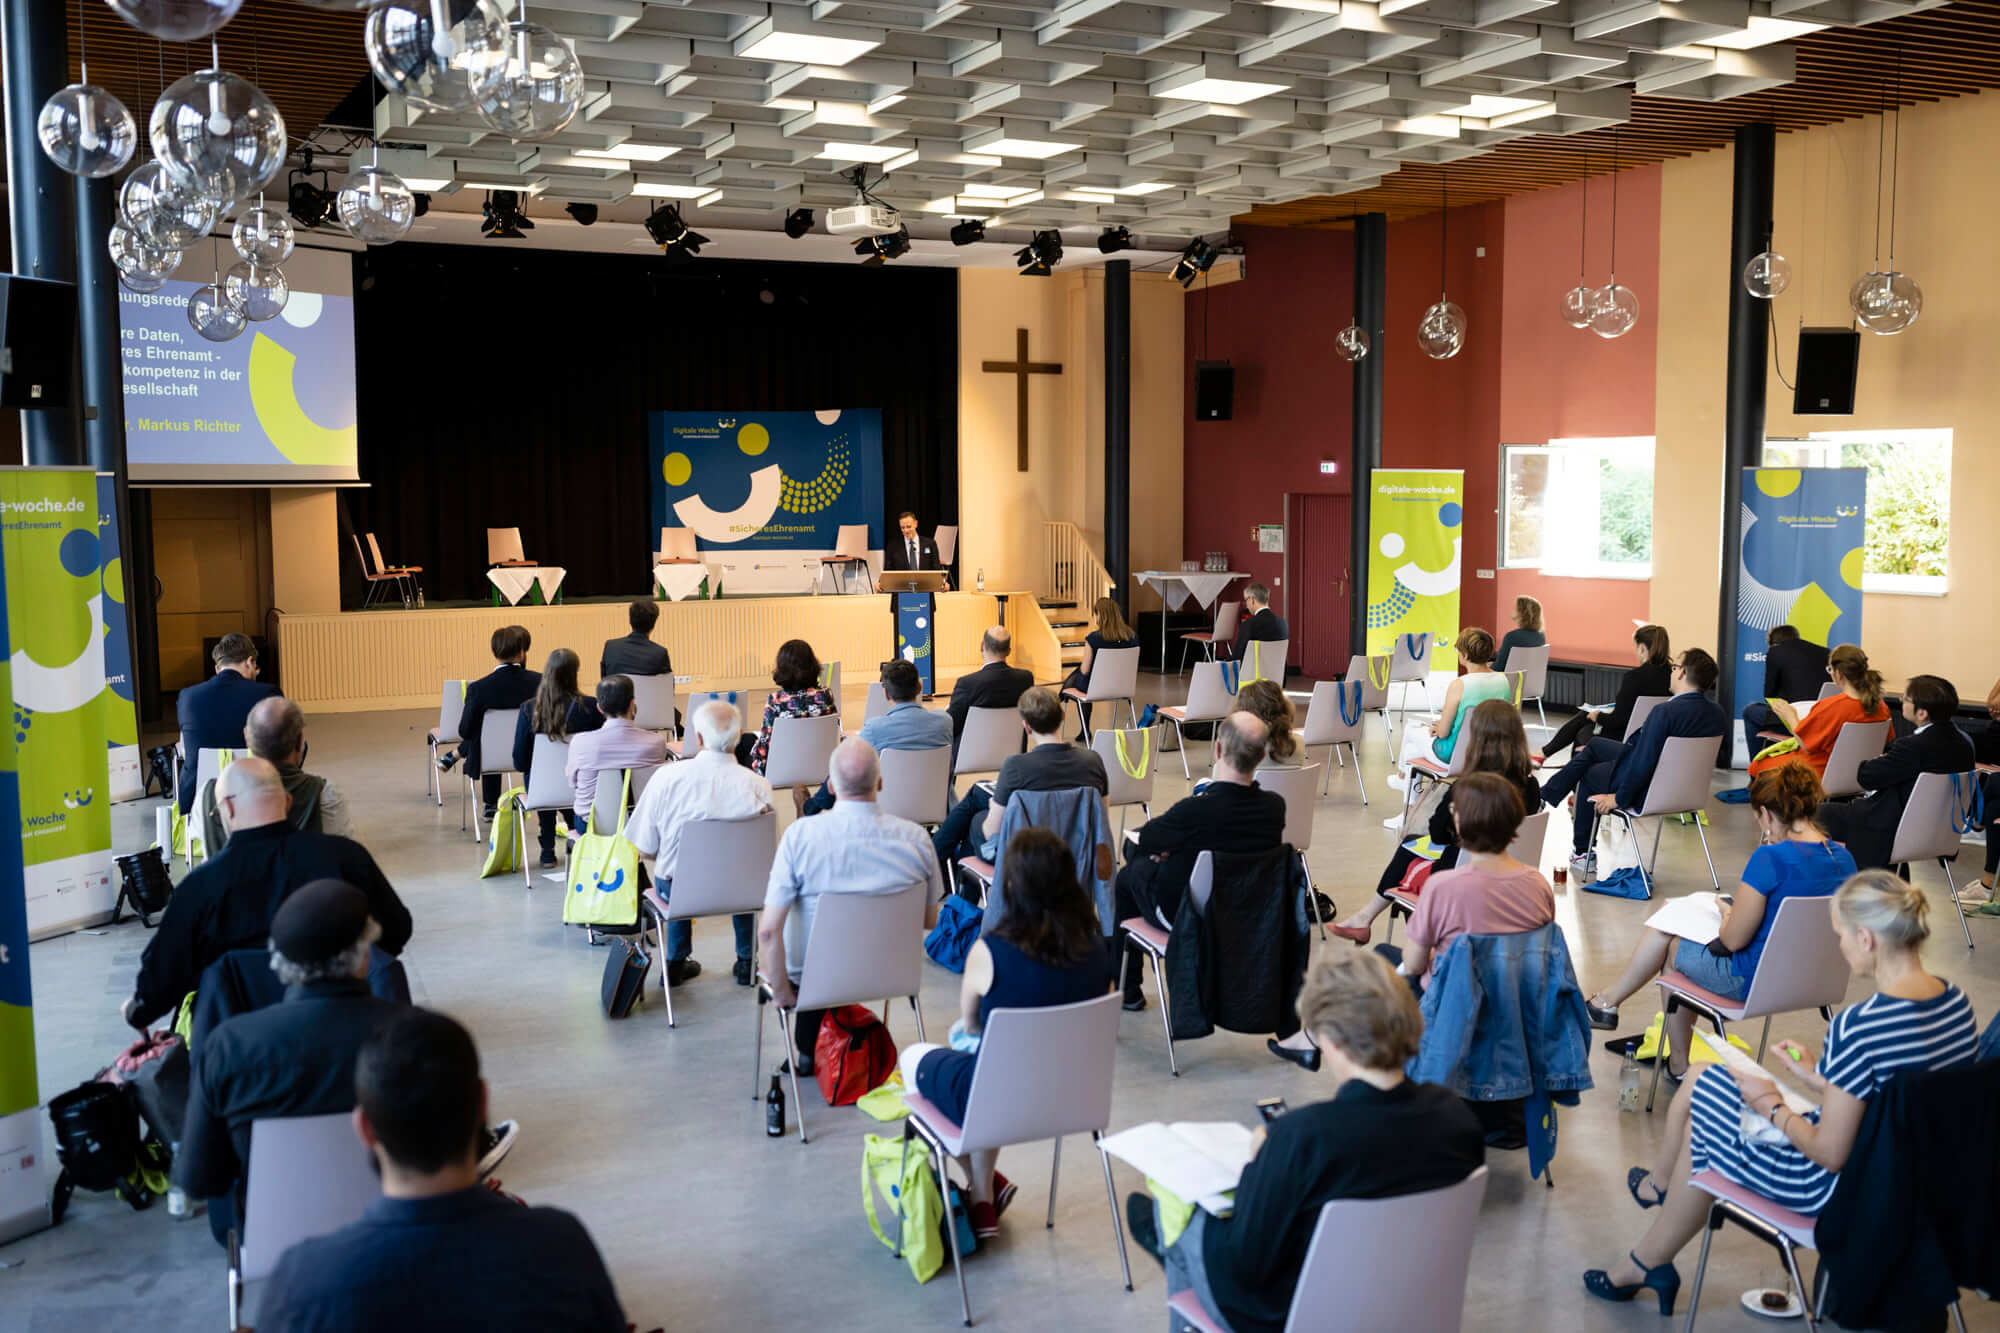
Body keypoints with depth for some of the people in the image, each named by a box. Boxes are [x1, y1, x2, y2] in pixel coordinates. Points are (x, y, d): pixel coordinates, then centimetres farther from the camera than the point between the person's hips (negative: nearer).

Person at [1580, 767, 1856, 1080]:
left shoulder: (1771, 858, -26)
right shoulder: (1843, 858, -2)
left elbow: (1733, 940, -20)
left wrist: (1727, 913, 1)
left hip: (1753, 981, -8)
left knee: (1667, 941, 16)